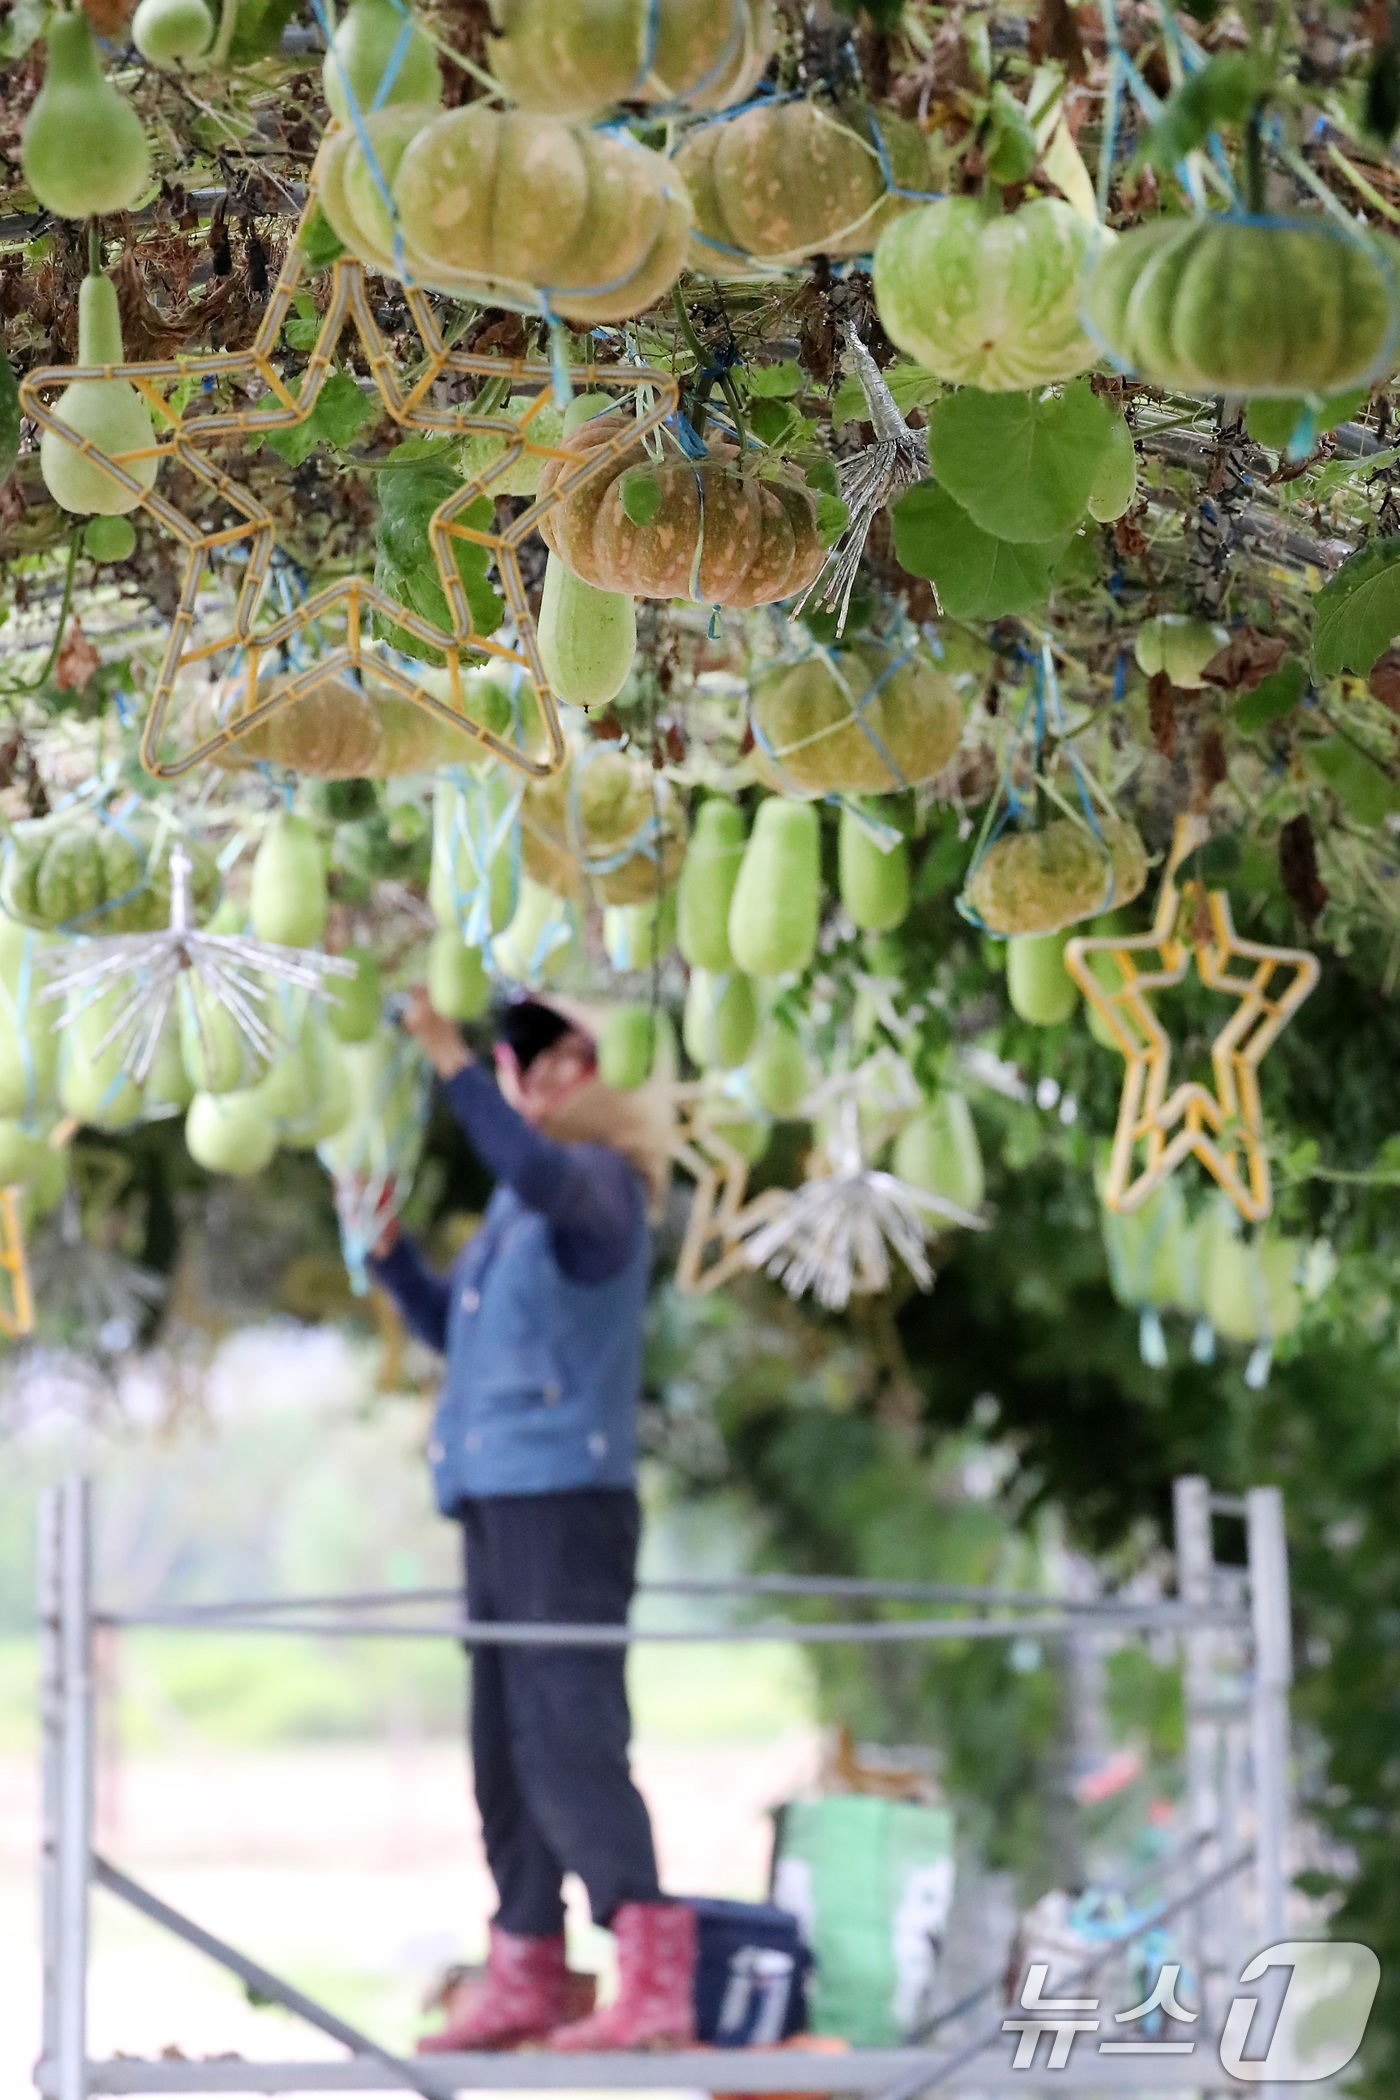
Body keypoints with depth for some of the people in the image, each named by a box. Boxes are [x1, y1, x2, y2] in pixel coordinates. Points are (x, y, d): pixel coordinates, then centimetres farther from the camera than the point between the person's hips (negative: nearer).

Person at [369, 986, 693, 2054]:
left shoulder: (599, 1183, -7)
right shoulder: (517, 1205, 19)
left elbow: (538, 1166, -32)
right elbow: (453, 1329, 28)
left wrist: (448, 1057, -33)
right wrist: (386, 1249, 14)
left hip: (568, 1497, -10)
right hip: (499, 1503, 10)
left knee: (572, 1738, -16)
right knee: (507, 1745, 11)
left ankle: (655, 1981, -21)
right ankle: (525, 1976, 17)